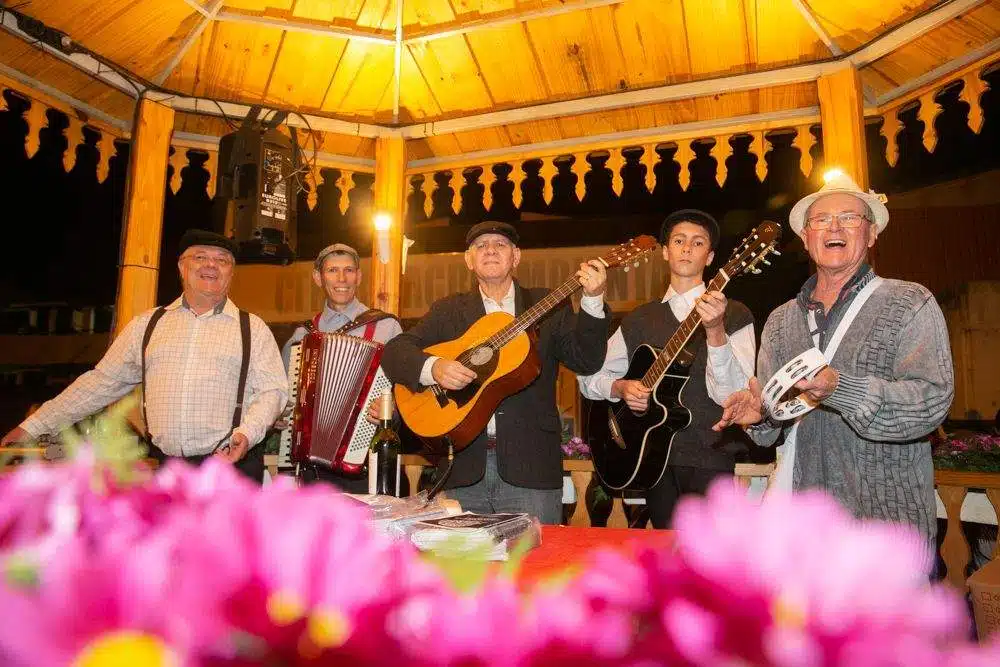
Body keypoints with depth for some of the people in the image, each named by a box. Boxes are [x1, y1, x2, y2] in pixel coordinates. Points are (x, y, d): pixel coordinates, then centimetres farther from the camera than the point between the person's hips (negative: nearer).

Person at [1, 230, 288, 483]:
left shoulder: (252, 328, 5)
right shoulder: (147, 325, 12)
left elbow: (272, 389, -1)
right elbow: (102, 382, 15)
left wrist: (247, 433, -18)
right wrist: (32, 427, 14)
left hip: (231, 465, -2)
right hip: (162, 468, 2)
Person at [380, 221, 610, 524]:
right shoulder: (448, 311, 10)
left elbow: (587, 361, -3)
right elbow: (394, 351, 3)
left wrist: (593, 300, -16)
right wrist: (432, 367, -17)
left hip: (530, 466, -1)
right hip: (463, 467, 1)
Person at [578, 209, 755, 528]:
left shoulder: (734, 316, 0)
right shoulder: (639, 319, 10)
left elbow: (733, 394, -14)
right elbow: (590, 376, 12)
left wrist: (716, 331, -28)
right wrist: (620, 388, -8)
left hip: (709, 456, -3)